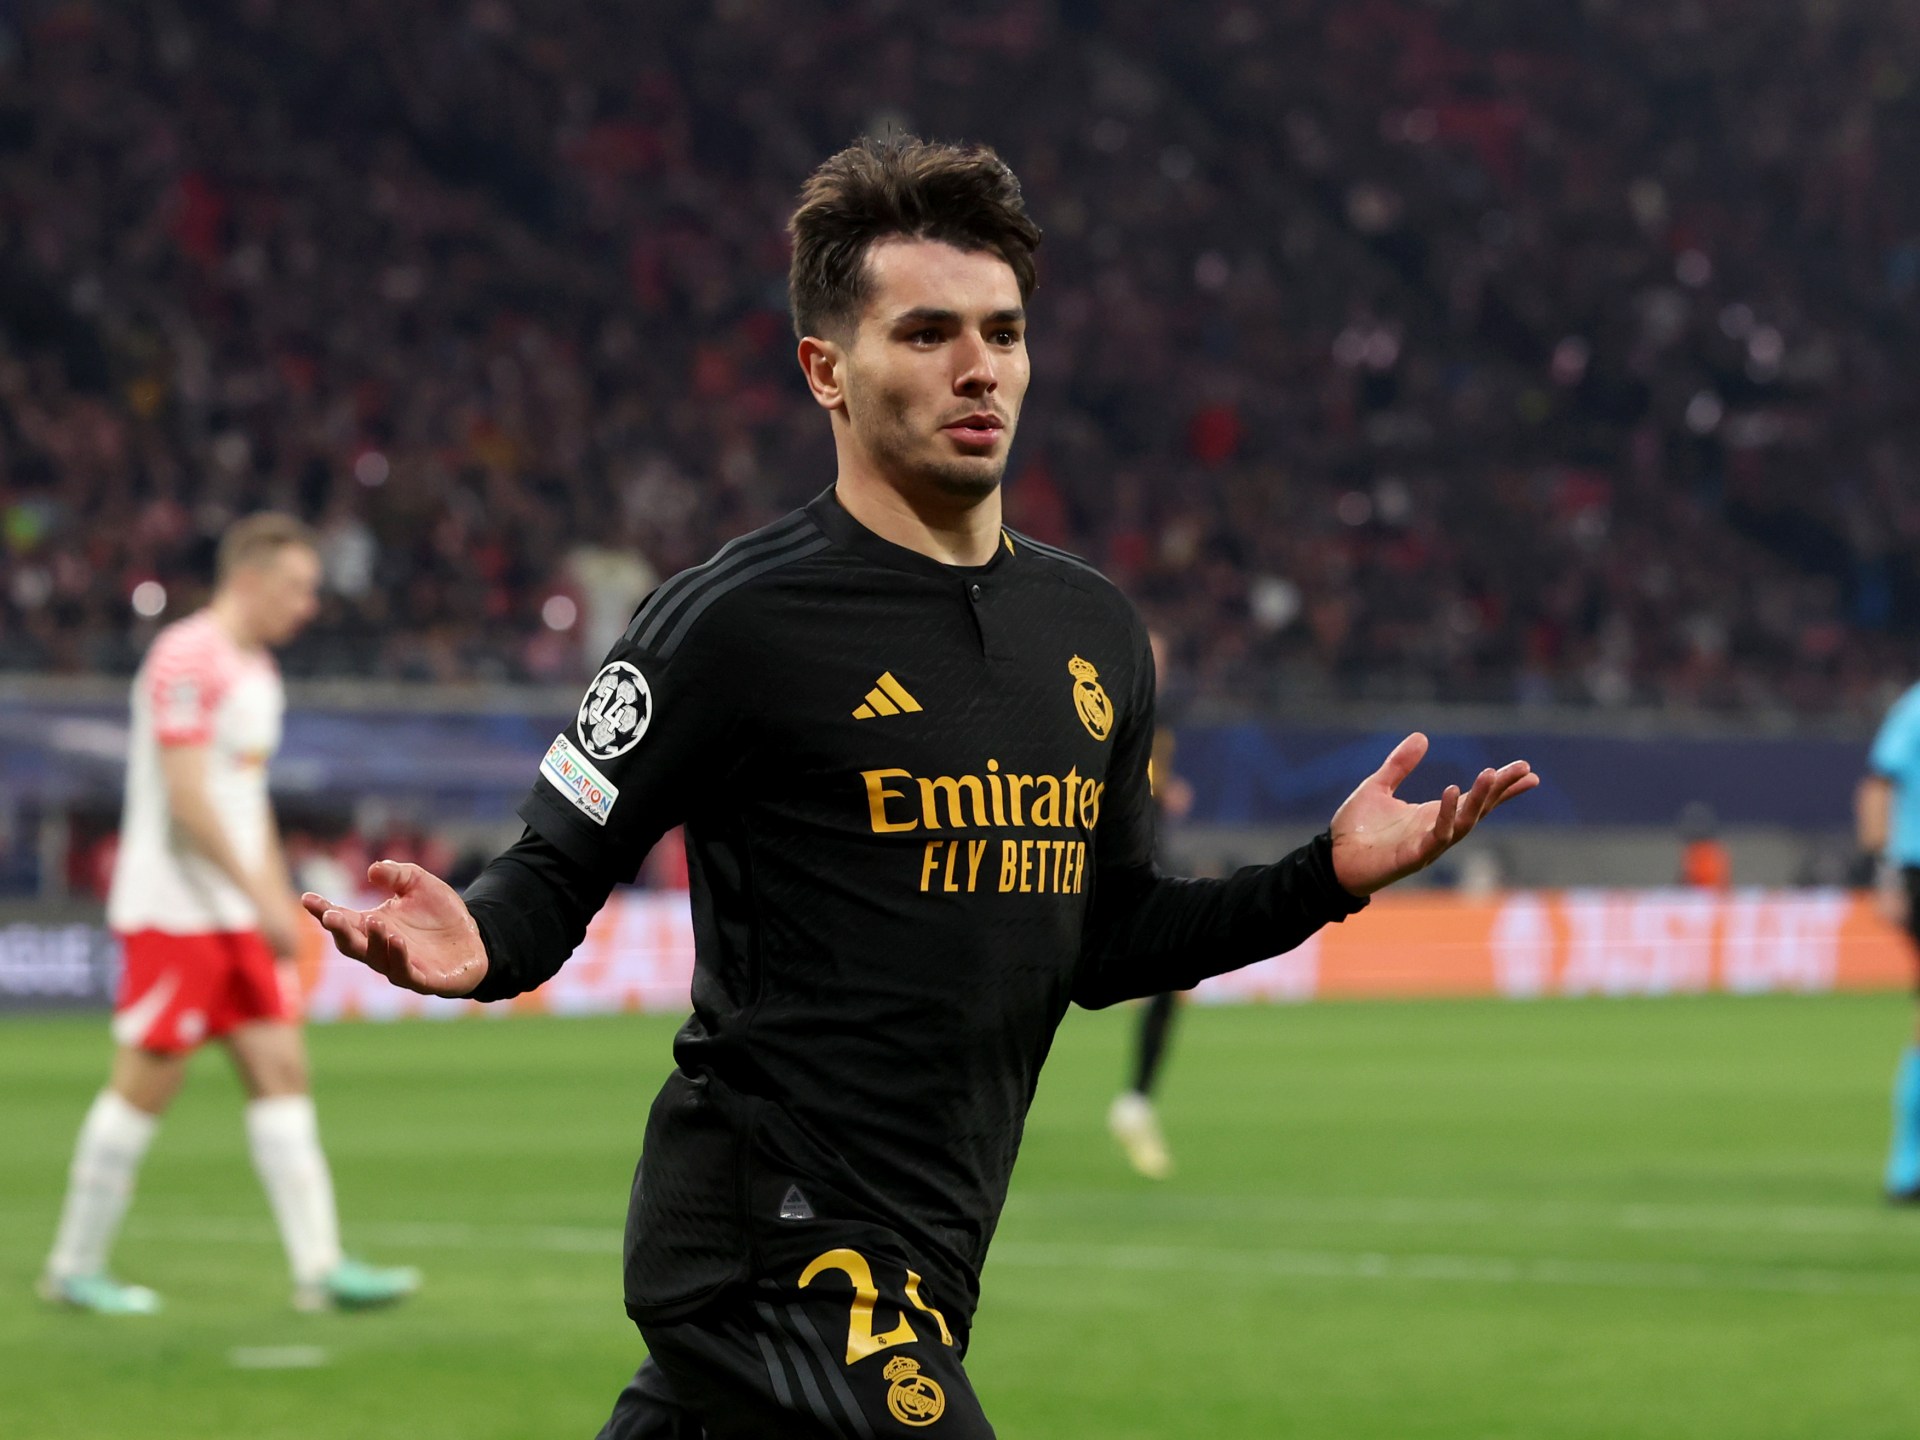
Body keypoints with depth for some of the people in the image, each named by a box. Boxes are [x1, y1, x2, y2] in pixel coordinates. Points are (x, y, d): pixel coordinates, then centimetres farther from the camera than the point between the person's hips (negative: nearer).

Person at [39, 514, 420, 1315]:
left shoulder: (256, 670, 16)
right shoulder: (187, 660, -14)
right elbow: (187, 798, -20)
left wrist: (281, 904, 20)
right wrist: (261, 896, -21)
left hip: (239, 917, 9)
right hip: (173, 911, -9)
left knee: (282, 1071, 2)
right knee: (146, 1085, -5)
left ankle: (319, 1267, 0)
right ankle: (74, 1268, 5)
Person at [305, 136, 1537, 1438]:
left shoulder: (1097, 633, 13)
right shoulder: (736, 621, -10)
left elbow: (1105, 947, 19)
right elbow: (560, 866, -6)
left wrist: (1327, 877, 10)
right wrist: (480, 948, -27)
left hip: (916, 1267, 7)